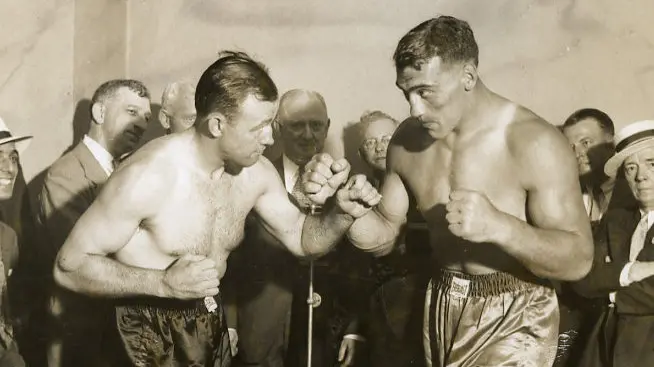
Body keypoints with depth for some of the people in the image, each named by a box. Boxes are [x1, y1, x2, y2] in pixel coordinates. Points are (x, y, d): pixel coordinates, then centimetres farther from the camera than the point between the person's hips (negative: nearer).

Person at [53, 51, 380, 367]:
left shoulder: (256, 172, -6)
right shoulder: (146, 177, -24)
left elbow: (300, 238, 8)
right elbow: (68, 267, -20)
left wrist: (342, 214, -13)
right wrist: (164, 283, -30)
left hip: (211, 321, 6)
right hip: (150, 331, -6)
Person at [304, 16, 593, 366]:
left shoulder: (533, 143, -21)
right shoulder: (408, 140, -4)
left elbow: (579, 258, -21)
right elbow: (384, 232, 5)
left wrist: (498, 226, -37)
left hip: (514, 317, -5)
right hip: (441, 305, 5)